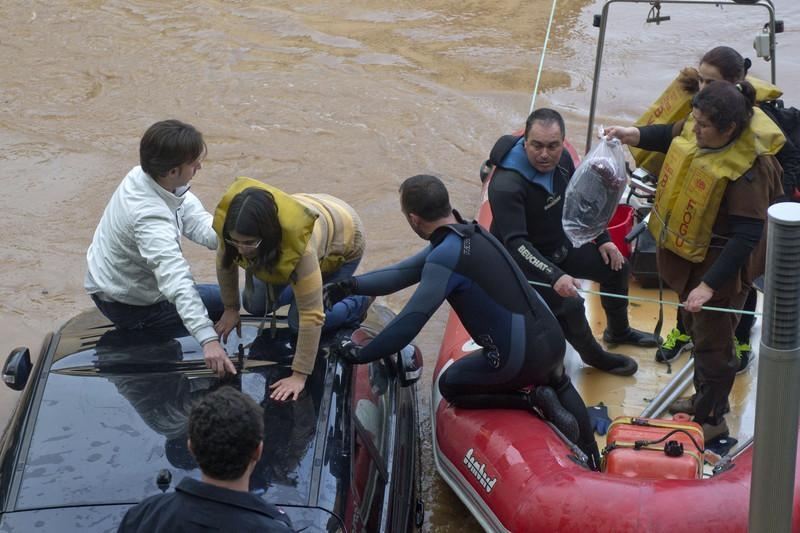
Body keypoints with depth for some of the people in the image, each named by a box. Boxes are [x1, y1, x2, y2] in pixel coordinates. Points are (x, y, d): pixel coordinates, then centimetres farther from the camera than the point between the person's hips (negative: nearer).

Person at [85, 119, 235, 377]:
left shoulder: (143, 175, -15)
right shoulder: (150, 218, -40)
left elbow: (197, 222, -17)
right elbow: (177, 282, -50)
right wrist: (208, 340, -57)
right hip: (126, 305, -8)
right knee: (223, 302, 6)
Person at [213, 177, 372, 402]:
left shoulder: (300, 242, -49)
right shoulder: (229, 220, -35)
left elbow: (310, 316, -43)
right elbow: (225, 262, -10)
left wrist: (299, 376, -41)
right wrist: (231, 309, 0)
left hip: (342, 238, -5)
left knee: (300, 321, -11)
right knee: (256, 306, 5)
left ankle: (359, 301, 13)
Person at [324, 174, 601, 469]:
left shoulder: (445, 257, -16)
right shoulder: (471, 233, 11)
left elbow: (409, 323, -15)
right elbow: (403, 273, 16)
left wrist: (361, 354, -3)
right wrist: (351, 286, 8)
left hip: (519, 359, -8)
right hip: (554, 339, 8)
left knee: (450, 385, 20)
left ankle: (535, 400, 1)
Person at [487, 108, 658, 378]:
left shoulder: (561, 159, -9)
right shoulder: (507, 185, -35)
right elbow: (516, 244, -41)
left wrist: (603, 240, 7)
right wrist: (554, 277, -50)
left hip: (561, 247, 8)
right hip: (524, 263, -8)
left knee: (616, 267, 10)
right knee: (570, 305, -26)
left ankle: (618, 331, 37)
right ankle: (593, 356, 4)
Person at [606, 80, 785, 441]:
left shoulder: (749, 167, -33)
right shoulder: (702, 130, -11)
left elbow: (747, 236, -32)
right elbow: (673, 136, 14)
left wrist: (709, 285, -33)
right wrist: (632, 135, -4)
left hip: (723, 262, -9)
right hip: (691, 250, 9)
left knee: (712, 340, 4)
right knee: (695, 326, 25)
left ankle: (711, 419, 23)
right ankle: (707, 398, 45)